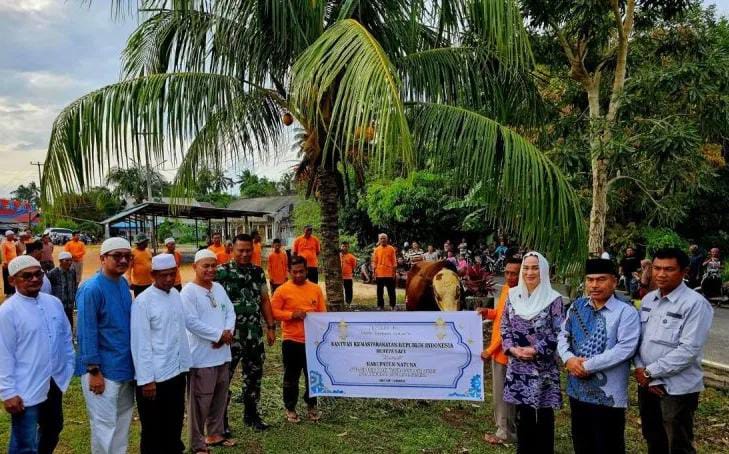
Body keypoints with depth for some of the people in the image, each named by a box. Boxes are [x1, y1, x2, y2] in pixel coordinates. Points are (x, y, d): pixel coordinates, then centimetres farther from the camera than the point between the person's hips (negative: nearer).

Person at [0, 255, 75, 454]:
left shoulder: (54, 302, 3)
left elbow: (65, 337, 12)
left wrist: (70, 368, 11)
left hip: (55, 383, 6)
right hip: (25, 390, -6)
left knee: (53, 429, 24)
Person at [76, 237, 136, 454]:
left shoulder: (123, 284, 7)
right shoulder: (91, 289, -17)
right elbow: (86, 333, -18)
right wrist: (94, 371, -18)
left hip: (125, 366, 8)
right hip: (103, 370, -8)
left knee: (123, 420, 17)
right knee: (105, 424, 2)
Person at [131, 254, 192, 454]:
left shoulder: (176, 295, 5)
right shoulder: (143, 301, -14)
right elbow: (140, 343, -15)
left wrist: (184, 365, 9)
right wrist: (146, 379, -15)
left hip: (177, 372, 6)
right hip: (154, 377, -6)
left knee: (174, 426, 18)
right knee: (153, 431, 9)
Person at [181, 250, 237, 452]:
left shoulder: (219, 288, 10)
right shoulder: (189, 291, -13)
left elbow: (230, 312, 8)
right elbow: (190, 322, -21)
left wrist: (227, 332, -12)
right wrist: (219, 334, -18)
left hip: (222, 354, 7)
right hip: (202, 357, -7)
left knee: (220, 397, 17)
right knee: (200, 401, 2)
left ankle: (215, 434, 33)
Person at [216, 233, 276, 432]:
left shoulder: (258, 272, 8)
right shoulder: (221, 272, -8)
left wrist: (271, 326, 9)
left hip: (255, 335, 5)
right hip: (231, 335, -5)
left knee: (254, 375, 14)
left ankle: (251, 414, 30)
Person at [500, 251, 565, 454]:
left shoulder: (554, 299, -7)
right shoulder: (513, 295, 5)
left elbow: (558, 334, -9)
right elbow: (505, 327, 8)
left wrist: (536, 350, -16)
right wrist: (512, 348, -7)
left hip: (543, 367, -3)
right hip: (518, 366, 4)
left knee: (543, 416, 5)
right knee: (522, 415, 13)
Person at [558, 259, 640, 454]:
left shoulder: (626, 312, -12)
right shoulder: (577, 306, 7)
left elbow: (625, 349, -20)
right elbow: (563, 335, 9)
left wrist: (587, 365, -19)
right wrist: (569, 359, -12)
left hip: (608, 393, -5)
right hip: (577, 389, 6)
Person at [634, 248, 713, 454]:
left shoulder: (695, 304, -16)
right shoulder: (648, 299, 6)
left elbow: (689, 350, -22)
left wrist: (650, 371, -18)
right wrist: (639, 369, -7)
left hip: (677, 389, -6)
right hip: (646, 384, 7)